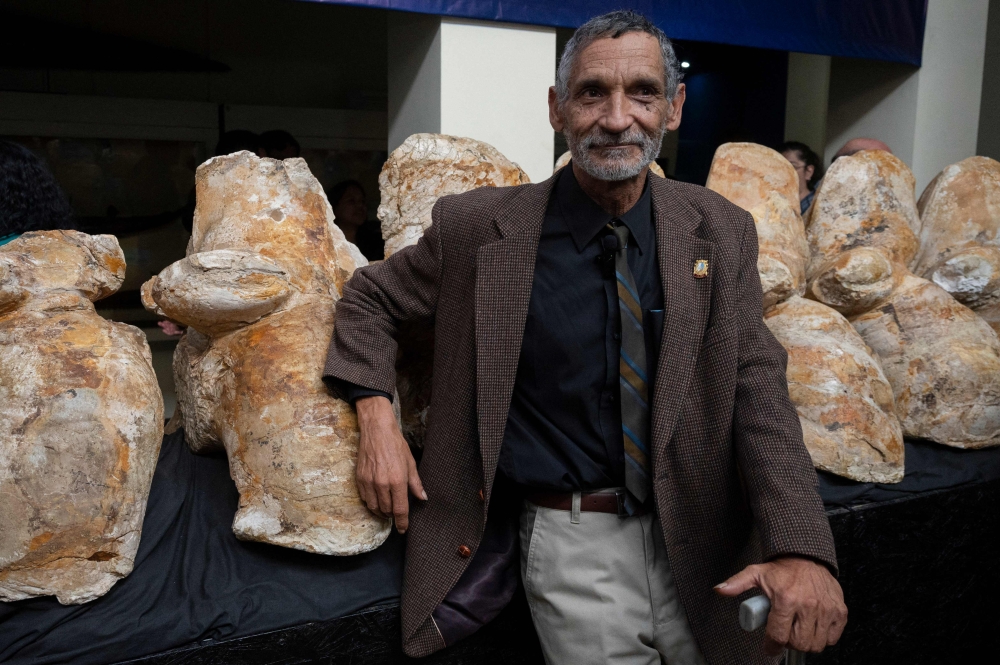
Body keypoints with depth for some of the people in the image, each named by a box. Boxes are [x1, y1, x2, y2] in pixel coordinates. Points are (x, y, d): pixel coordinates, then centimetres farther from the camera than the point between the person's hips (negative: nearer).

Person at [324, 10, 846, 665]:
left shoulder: (722, 232, -2)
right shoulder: (478, 226, -8)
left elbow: (756, 390, -8)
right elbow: (372, 295, 6)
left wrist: (801, 546, -22)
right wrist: (377, 419, -10)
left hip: (700, 537, 3)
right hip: (573, 543, -2)